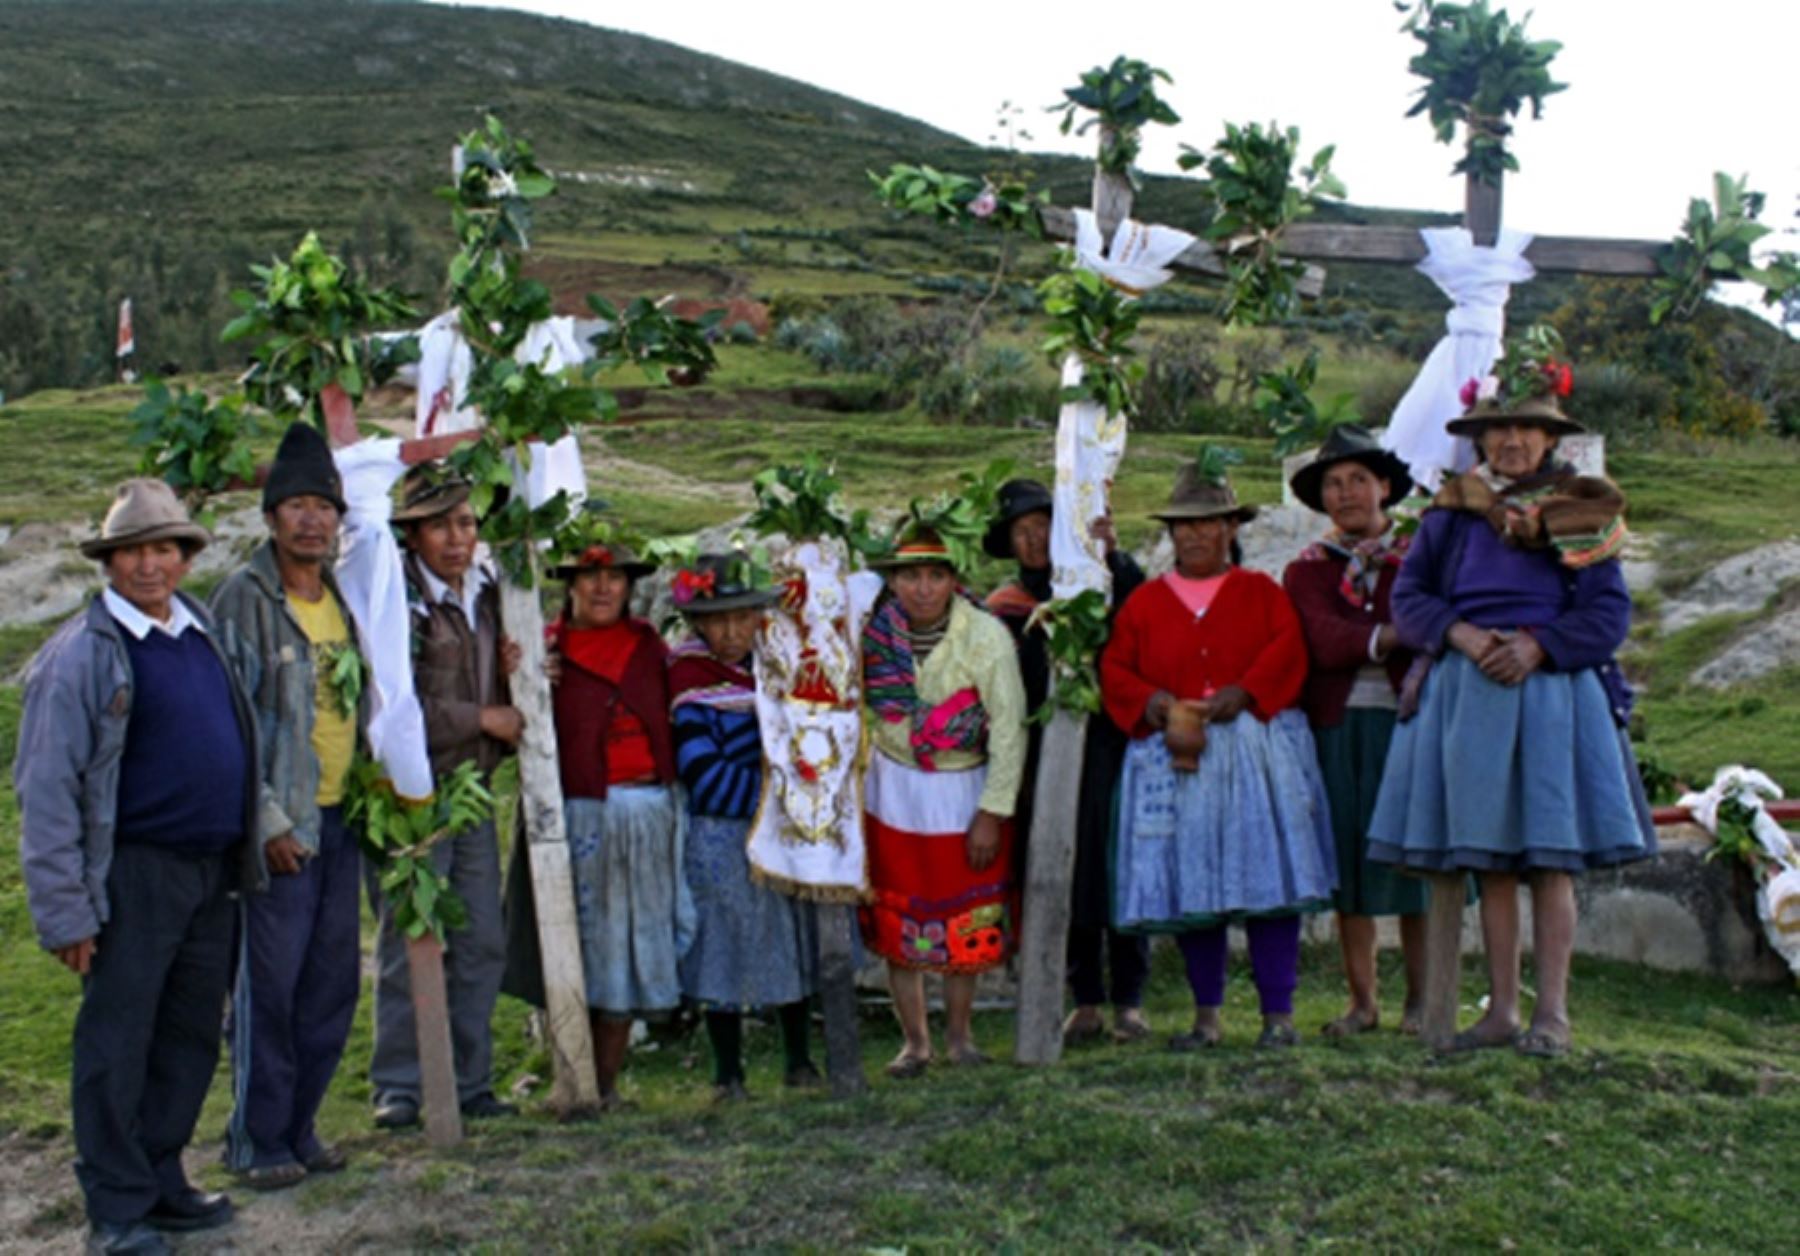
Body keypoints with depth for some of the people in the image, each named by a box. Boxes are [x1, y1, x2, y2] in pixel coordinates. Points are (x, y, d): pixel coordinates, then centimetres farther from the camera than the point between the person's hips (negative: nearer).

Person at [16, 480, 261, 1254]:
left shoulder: (204, 633, 10)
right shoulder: (82, 653, -9)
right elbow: (46, 790, -10)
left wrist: (248, 852, 13)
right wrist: (64, 913, -13)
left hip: (212, 870, 6)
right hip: (135, 873, -6)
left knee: (191, 1040, 14)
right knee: (117, 1043, 2)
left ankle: (162, 1183, 28)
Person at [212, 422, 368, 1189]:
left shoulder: (347, 597, 12)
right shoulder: (244, 599, -9)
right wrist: (266, 821, -15)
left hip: (342, 816, 7)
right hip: (278, 823, -7)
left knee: (334, 982, 10)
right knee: (269, 983, -2)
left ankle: (299, 1127, 22)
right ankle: (259, 1142, 11)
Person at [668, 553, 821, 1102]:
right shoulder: (689, 680, -10)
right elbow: (705, 778, -15)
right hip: (719, 836, -5)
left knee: (792, 941, 11)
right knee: (725, 948, 1)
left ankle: (798, 1060, 27)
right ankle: (728, 1074, 15)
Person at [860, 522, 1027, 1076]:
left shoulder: (987, 636, -20)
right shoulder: (874, 632, -11)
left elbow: (1010, 730, -16)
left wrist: (993, 814, -16)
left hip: (966, 791, -2)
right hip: (893, 789, 2)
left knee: (967, 921, 10)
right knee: (898, 920, 7)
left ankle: (959, 1030, 30)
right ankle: (915, 1040, 21)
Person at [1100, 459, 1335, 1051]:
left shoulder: (1261, 591, 12)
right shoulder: (1145, 602, 14)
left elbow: (1288, 650, -3)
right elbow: (1114, 669, 8)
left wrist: (1244, 692, -18)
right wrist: (1152, 702, -12)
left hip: (1258, 748, -1)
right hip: (1175, 755, 1)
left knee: (1268, 878, -6)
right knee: (1188, 883, 0)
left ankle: (1278, 1013, -1)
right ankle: (1206, 1016, 10)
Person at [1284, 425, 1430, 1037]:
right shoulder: (1307, 569, 11)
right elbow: (1325, 641, -7)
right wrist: (1397, 635, -17)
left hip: (1406, 718, -1)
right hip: (1336, 727, 1)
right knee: (1349, 861, 3)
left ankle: (1421, 999, 9)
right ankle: (1363, 1002, 11)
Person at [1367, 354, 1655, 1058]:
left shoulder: (1584, 512, 6)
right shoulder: (1452, 511, 12)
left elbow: (1608, 614, 1)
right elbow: (1408, 595, 8)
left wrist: (1537, 645, -14)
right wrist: (1460, 633, -10)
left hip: (1553, 692, -2)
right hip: (1468, 692, 3)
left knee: (1551, 859, -4)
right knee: (1489, 860, 6)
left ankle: (1551, 1014, 2)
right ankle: (1501, 1011, 12)